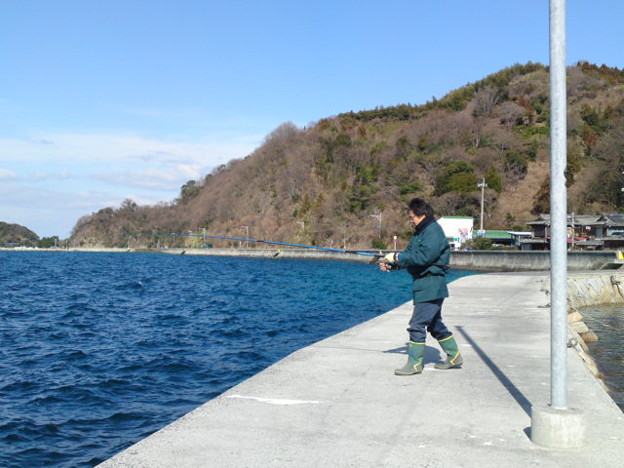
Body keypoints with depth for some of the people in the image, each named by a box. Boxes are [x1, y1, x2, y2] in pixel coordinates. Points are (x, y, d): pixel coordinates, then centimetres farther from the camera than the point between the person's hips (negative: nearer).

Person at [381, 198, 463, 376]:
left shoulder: (433, 231, -15)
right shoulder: (421, 232, 17)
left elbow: (423, 257, -26)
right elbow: (411, 255, 16)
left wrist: (397, 256, -19)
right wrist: (391, 265, 1)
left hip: (431, 286, -11)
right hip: (425, 286, 11)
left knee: (417, 324, -9)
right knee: (435, 324, 18)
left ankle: (414, 363, -4)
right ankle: (454, 357, 28)